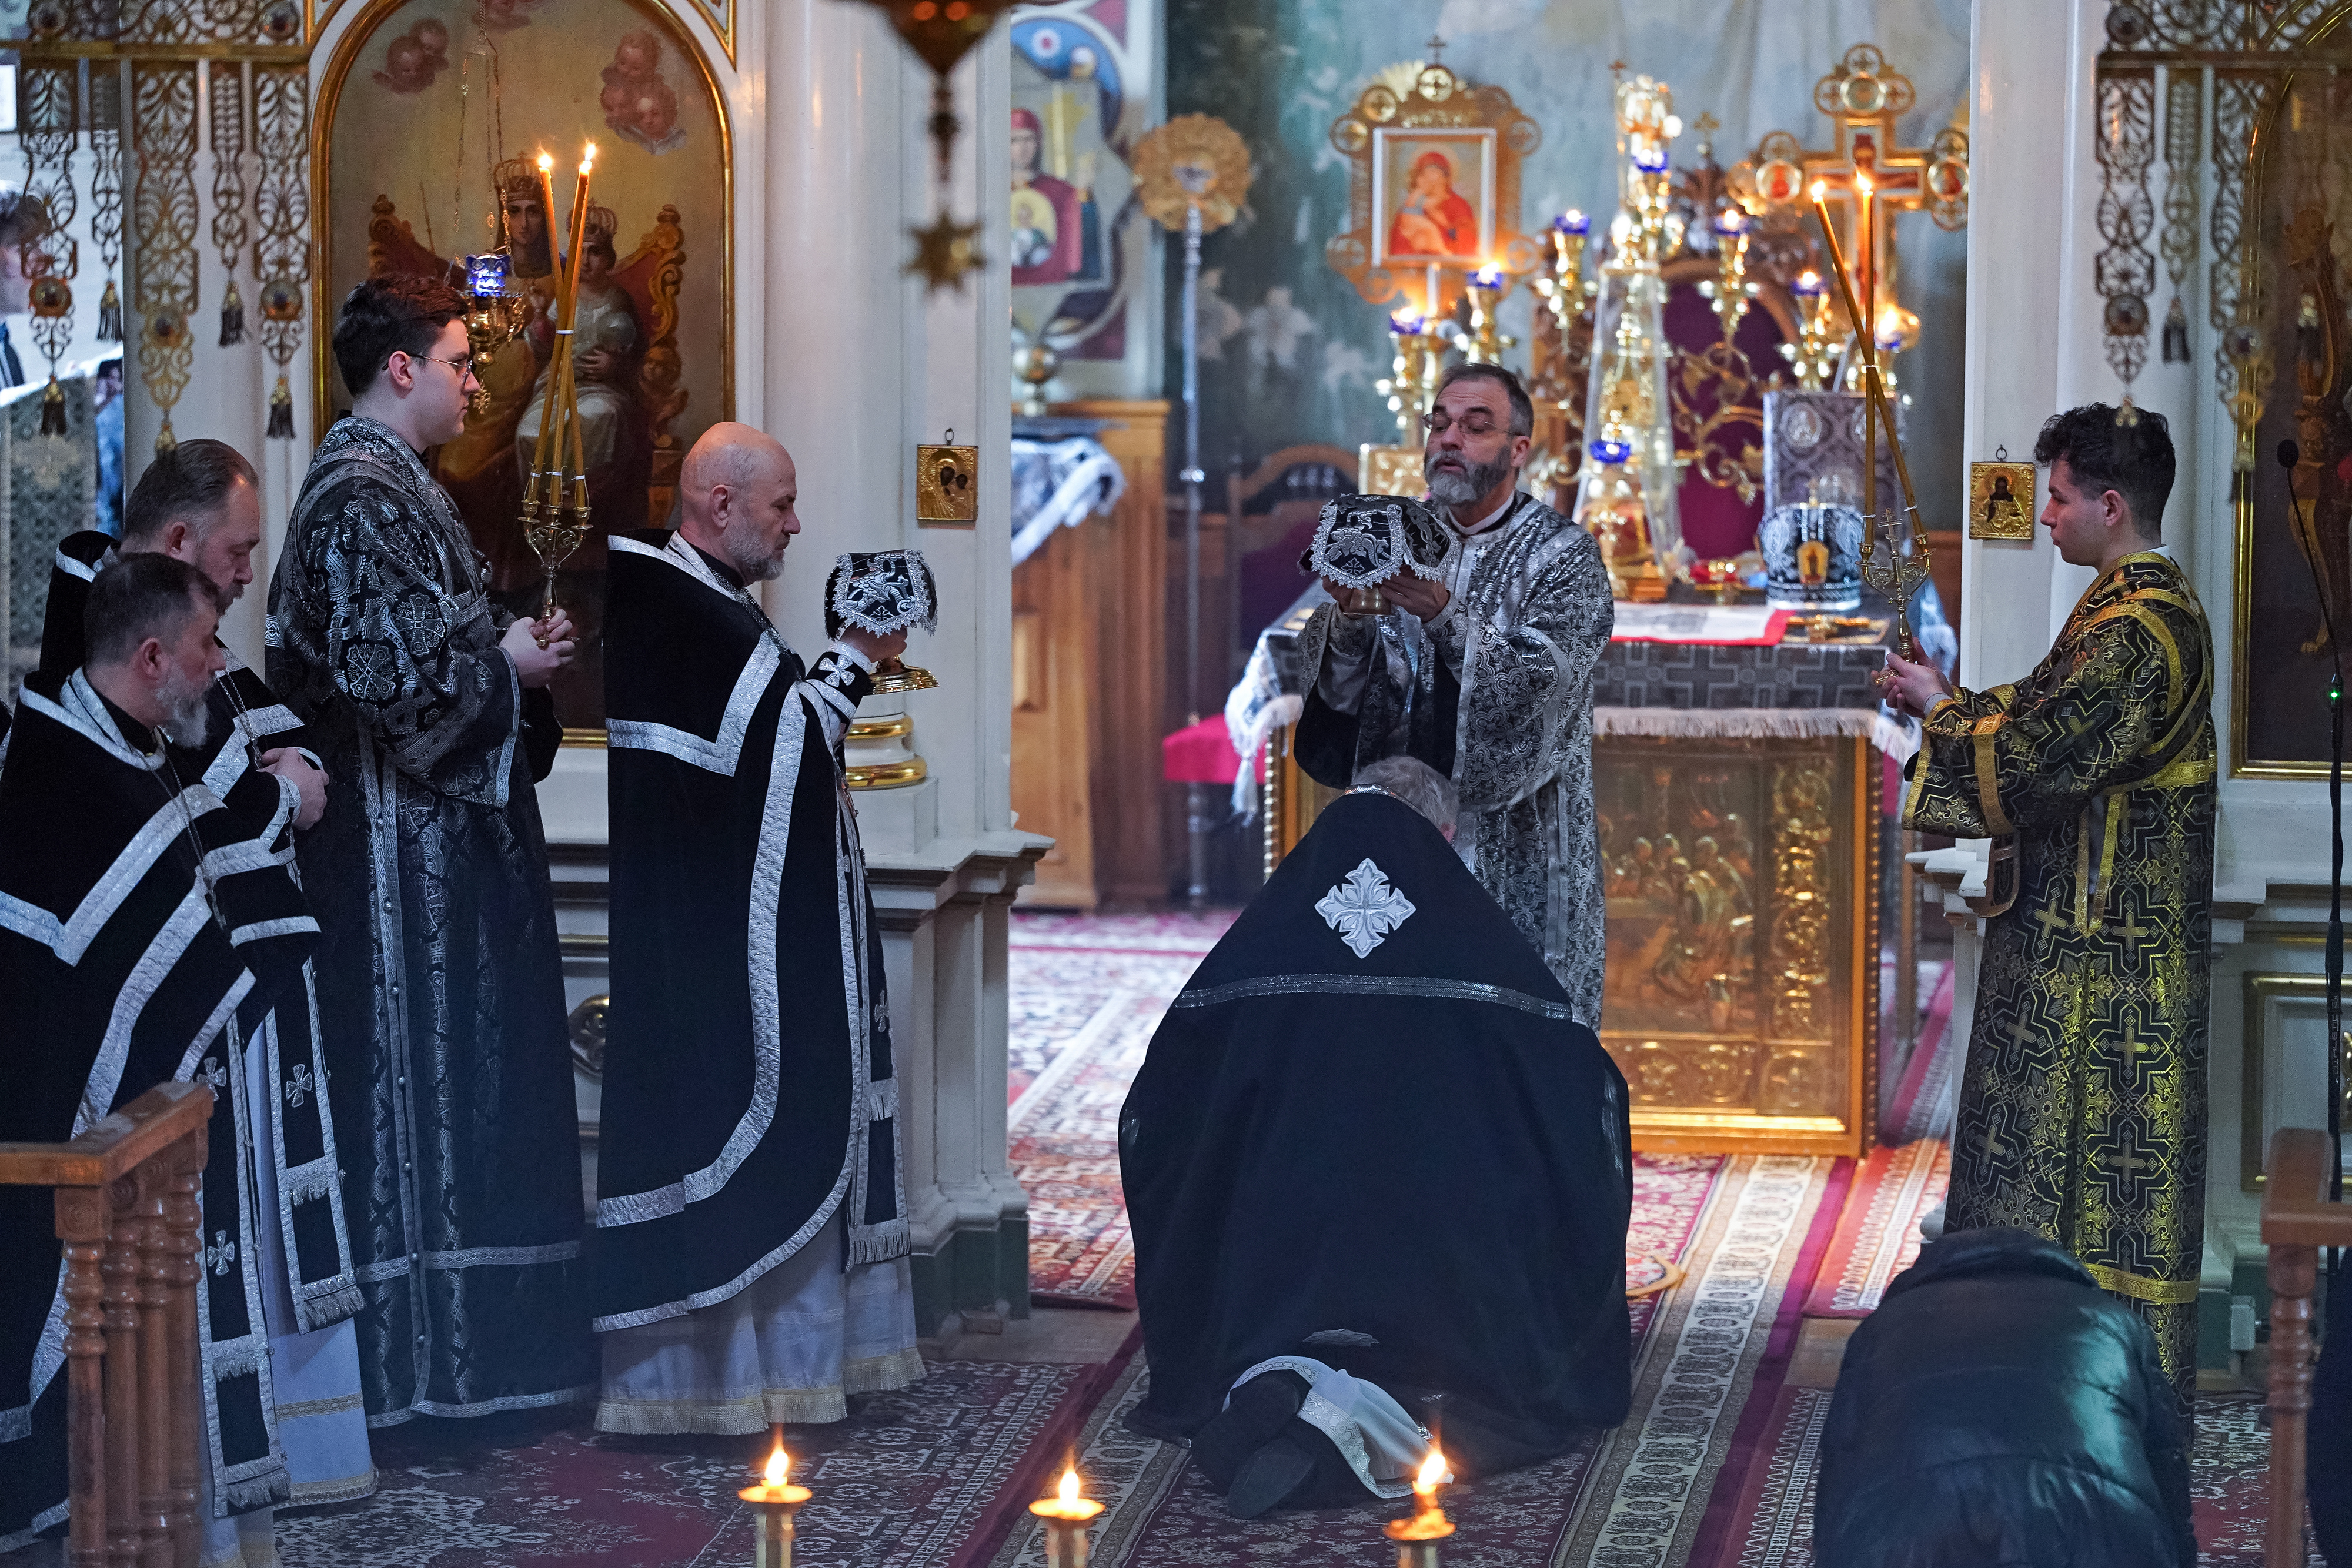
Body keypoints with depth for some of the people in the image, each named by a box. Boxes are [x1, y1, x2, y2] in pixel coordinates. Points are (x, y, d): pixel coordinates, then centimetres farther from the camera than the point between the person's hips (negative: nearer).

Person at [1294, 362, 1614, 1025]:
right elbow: (1329, 680, 1)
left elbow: (1546, 679, -19)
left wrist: (1446, 617, -32)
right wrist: (1350, 616, -21)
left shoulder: (1563, 554, -3)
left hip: (1514, 846, -4)